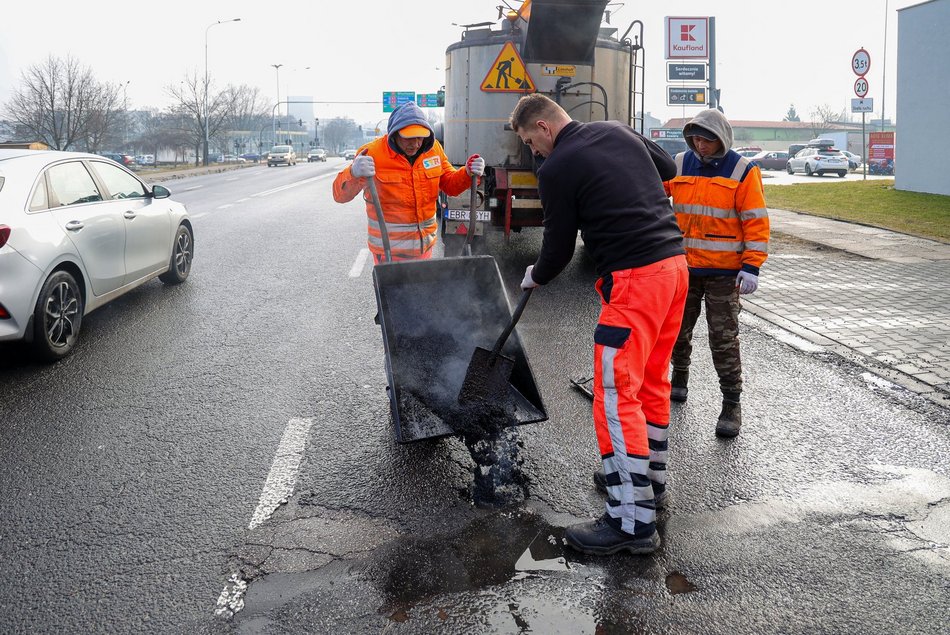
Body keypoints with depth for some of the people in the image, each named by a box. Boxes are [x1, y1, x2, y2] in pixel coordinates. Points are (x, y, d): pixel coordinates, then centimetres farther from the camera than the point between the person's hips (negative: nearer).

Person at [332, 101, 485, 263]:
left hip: (425, 243, 5)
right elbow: (340, 194, -20)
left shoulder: (433, 148, 0)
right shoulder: (372, 153, -16)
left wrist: (468, 174, -10)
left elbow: (450, 185, 12)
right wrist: (354, 174, -42)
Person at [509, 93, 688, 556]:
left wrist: (534, 277, 19)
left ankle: (633, 521, -5)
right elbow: (669, 171, 28)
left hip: (634, 279, -9)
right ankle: (649, 477, 34)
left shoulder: (556, 168, -8)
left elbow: (559, 246, 0)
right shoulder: (618, 132, 14)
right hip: (674, 261, 9)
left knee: (617, 393, -7)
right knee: (652, 379, 19)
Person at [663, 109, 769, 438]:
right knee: (677, 330, 15)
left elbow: (756, 222, -7)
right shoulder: (678, 164, 4)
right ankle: (679, 380, 39)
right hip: (682, 266, 4)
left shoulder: (743, 171, -6)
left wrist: (751, 266, -13)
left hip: (723, 271, -4)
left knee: (724, 339, -3)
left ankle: (732, 405, 5)